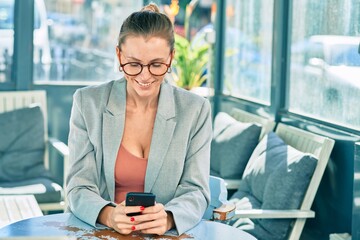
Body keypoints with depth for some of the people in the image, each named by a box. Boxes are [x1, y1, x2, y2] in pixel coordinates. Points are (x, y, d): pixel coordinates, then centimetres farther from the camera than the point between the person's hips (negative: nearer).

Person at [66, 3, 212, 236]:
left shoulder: (196, 110, 0)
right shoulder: (88, 103, -1)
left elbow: (195, 191, -2)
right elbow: (79, 188, -2)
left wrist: (167, 219, -23)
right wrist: (109, 215, -23)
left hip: (167, 234, 1)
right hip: (101, 232, 0)